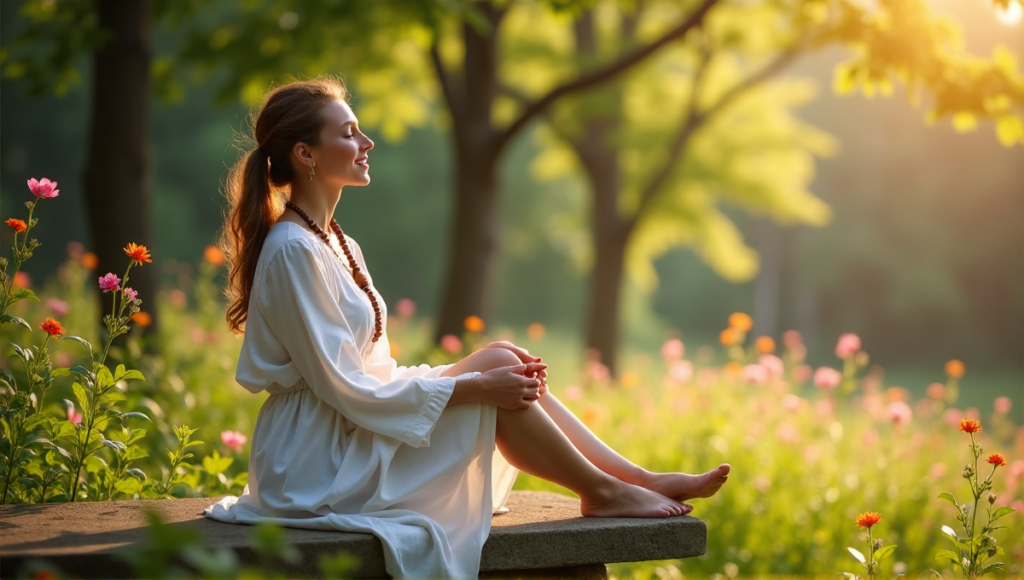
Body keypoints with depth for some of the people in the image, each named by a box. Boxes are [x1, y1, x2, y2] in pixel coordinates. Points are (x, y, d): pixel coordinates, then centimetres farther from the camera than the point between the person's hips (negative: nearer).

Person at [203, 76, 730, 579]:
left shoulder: (336, 245, 13)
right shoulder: (293, 250, -18)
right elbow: (343, 388, -20)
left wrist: (482, 371, 1)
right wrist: (474, 385, -18)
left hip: (347, 441, 9)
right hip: (318, 464, -9)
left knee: (503, 362, -2)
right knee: (498, 367, -14)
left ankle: (639, 478, -2)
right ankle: (601, 491, 1)